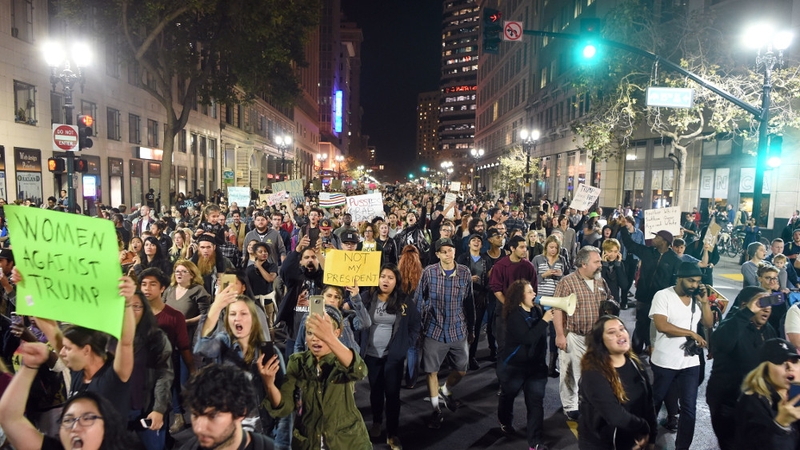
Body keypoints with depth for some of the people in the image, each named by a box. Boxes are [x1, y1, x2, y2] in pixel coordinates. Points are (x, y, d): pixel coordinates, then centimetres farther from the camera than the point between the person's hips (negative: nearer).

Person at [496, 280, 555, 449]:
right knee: (508, 396, 17)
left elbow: (542, 335, 10)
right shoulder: (514, 316, -19)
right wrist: (544, 320, -30)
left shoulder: (537, 310, 1)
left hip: (536, 365, 5)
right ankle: (505, 422, 46)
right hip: (513, 366, -4)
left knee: (536, 402, -2)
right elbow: (527, 338, -31)